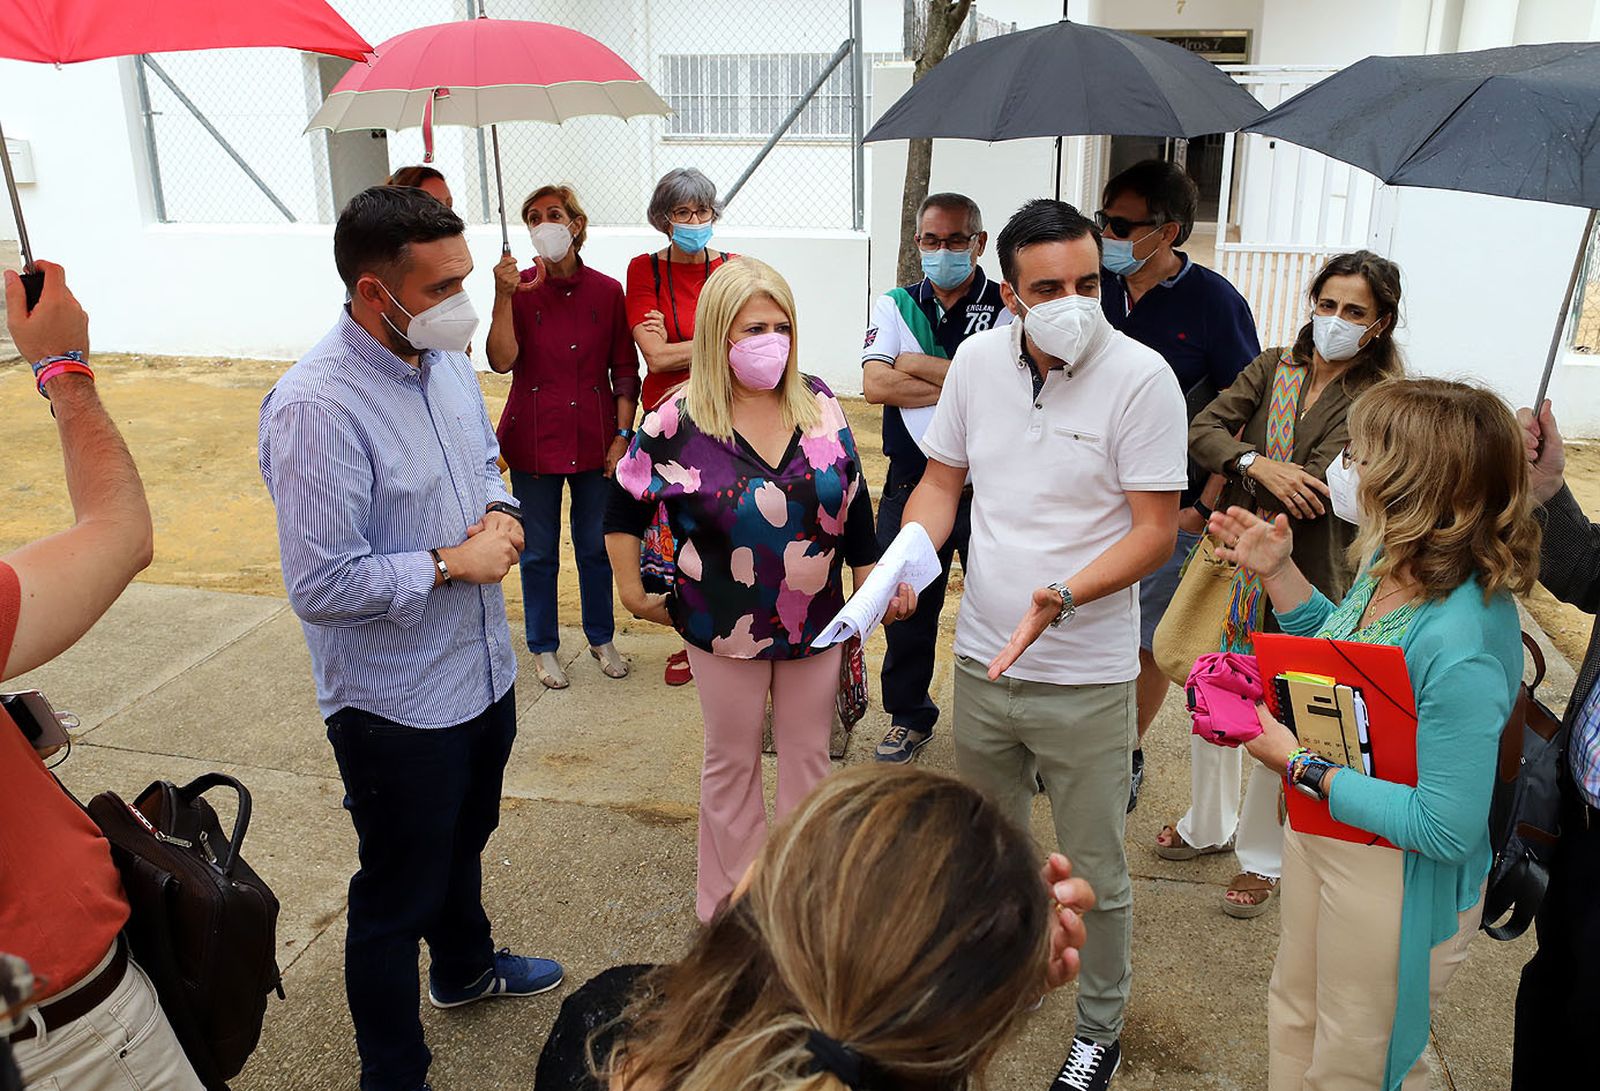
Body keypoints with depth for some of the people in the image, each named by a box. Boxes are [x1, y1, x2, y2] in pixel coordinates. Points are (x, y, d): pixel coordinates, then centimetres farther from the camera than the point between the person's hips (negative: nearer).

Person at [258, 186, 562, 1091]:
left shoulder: (447, 360, -1)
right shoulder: (316, 406, -27)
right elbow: (321, 586, -28)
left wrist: (502, 513, -6)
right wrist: (451, 562, -21)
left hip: (482, 670, 8)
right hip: (397, 703, -8)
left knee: (464, 840, 30)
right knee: (398, 896, 11)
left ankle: (465, 968, 56)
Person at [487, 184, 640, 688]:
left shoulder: (607, 292, -1)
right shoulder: (520, 288, -4)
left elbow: (625, 371, 3)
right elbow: (502, 360, -17)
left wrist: (622, 434, -3)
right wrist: (504, 296, -25)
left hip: (594, 437, 1)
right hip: (534, 439, -1)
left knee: (596, 546, 13)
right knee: (539, 552, 11)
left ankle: (601, 638, 34)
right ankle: (543, 647, 29)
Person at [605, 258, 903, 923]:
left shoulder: (819, 404, -3)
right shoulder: (680, 419, -13)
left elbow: (853, 500, 6)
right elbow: (624, 504, -2)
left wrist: (874, 581, 7)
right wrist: (634, 592, 0)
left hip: (818, 621, 3)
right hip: (726, 629, -3)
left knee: (809, 757, 16)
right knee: (731, 763, 14)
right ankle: (733, 900, 32)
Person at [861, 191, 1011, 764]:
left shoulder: (1007, 308, -2)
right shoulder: (895, 306, 6)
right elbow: (876, 384, -10)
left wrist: (916, 363, -12)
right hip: (911, 485, 3)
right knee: (906, 607, 13)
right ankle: (909, 716, 33)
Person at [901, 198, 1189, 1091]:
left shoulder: (1140, 377, -16)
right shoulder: (978, 359, -2)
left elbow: (1157, 531, -16)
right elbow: (942, 482, 7)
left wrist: (1058, 599, -30)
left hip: (1086, 679, -4)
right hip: (982, 658, 5)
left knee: (1096, 874, 12)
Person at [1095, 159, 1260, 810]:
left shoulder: (1213, 301, -8)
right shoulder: (1096, 288, 2)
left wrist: (1205, 508, -12)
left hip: (1171, 511, -3)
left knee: (1149, 642, 9)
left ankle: (1128, 755, 28)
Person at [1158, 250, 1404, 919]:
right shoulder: (1273, 368, 5)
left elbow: (1316, 491, -20)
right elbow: (1204, 430, -7)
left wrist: (1221, 501, -11)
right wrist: (1256, 464, -25)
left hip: (1308, 582, -4)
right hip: (1234, 564, 5)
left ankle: (1262, 857, 29)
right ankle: (1208, 826, 41)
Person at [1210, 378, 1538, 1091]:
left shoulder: (1459, 644, -36)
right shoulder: (1389, 563, -9)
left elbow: (1445, 828, -31)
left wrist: (1299, 765, -27)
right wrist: (1279, 572, 0)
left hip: (1399, 877, -8)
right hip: (1319, 826, 8)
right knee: (1295, 1016, 30)